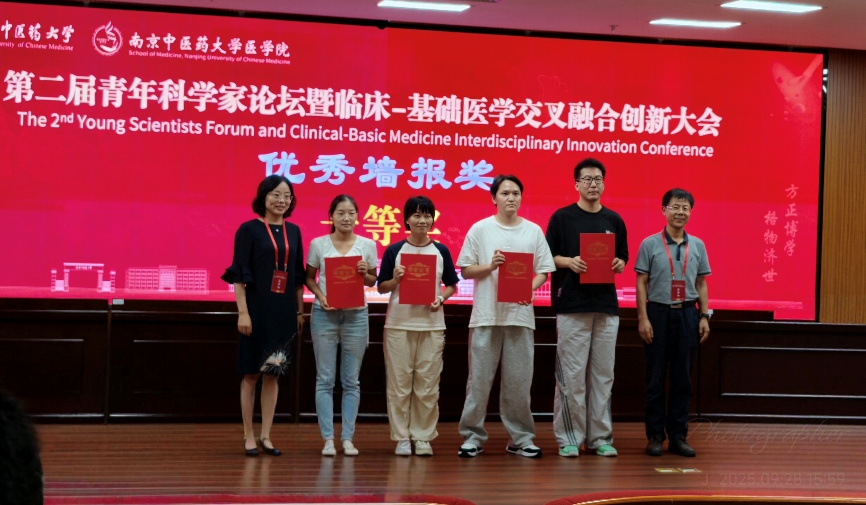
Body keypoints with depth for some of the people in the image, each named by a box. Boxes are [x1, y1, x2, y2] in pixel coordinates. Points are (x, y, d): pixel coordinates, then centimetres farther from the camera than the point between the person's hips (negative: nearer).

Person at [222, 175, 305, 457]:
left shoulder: (293, 232, 9)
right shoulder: (249, 230, -5)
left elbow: (299, 276, 13)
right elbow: (239, 275, -8)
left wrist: (300, 311, 10)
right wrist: (243, 312, -14)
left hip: (284, 311, 4)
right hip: (257, 308, -4)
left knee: (273, 374, 8)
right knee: (251, 373, 3)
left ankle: (265, 436, 15)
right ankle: (248, 436, 11)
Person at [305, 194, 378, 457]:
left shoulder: (367, 245, 3)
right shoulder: (318, 244, 1)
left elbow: (372, 281, 10)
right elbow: (309, 277, 8)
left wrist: (365, 273, -11)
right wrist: (320, 295, -10)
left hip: (356, 315, 1)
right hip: (325, 315, -1)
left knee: (351, 381, 5)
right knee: (325, 379, 1)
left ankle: (348, 438, 11)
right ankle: (328, 438, 6)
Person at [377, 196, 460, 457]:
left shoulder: (441, 251, 7)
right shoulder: (394, 251, 2)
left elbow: (452, 285, 12)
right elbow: (381, 287, 6)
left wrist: (441, 298, -7)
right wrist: (395, 280, -13)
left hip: (432, 325, 1)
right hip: (399, 324, -1)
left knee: (428, 384, 2)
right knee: (399, 383, 0)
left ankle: (423, 437, 10)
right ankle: (402, 437, 8)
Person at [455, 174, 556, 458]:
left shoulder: (534, 231, 8)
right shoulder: (480, 230, 3)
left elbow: (544, 271, 9)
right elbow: (466, 270, 4)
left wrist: (530, 287, -10)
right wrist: (490, 266, -14)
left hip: (520, 315, 1)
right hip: (486, 315, -1)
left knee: (519, 381, 4)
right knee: (479, 380, 1)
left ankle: (520, 438, 13)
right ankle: (472, 437, 8)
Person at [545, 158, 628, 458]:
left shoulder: (614, 220, 12)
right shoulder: (562, 217, 2)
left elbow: (622, 260, 17)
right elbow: (548, 257, 2)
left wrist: (618, 264, -5)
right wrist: (569, 262, -16)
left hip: (606, 306, 3)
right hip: (572, 306, -3)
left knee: (603, 374, 5)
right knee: (571, 375, -4)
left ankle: (600, 437, 11)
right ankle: (569, 437, 3)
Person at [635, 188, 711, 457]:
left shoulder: (697, 245, 8)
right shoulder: (650, 244, -1)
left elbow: (701, 284, 12)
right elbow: (641, 283, -2)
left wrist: (704, 316, 5)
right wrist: (643, 318, -8)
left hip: (687, 314, 3)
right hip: (658, 313, -3)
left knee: (682, 378, 5)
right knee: (656, 377, 2)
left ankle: (678, 436, 12)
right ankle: (655, 436, 8)